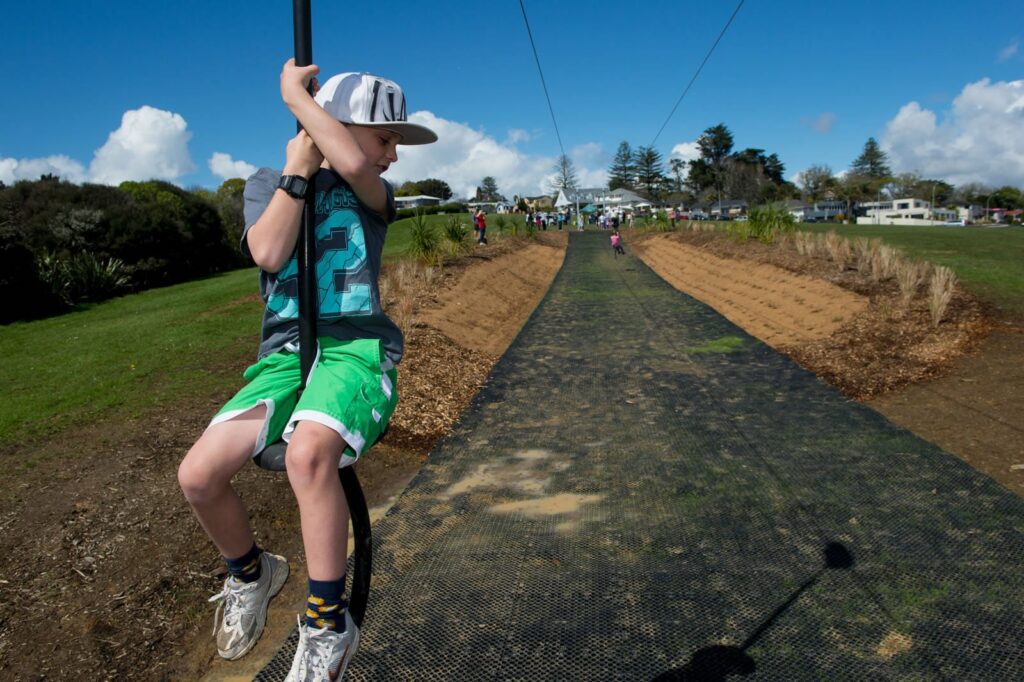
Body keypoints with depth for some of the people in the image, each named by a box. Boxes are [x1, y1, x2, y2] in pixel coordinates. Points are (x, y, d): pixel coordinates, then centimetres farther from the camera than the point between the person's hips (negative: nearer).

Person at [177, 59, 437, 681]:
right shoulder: (267, 184, 15)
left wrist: (297, 94, -4)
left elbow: (352, 165, -15)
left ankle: (328, 624, -15)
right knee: (198, 475, -16)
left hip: (359, 345, -3)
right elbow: (269, 254, -6)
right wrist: (297, 169, -1)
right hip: (285, 353, 3)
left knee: (308, 453, -35)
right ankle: (251, 572, 18)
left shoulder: (372, 191, 11)